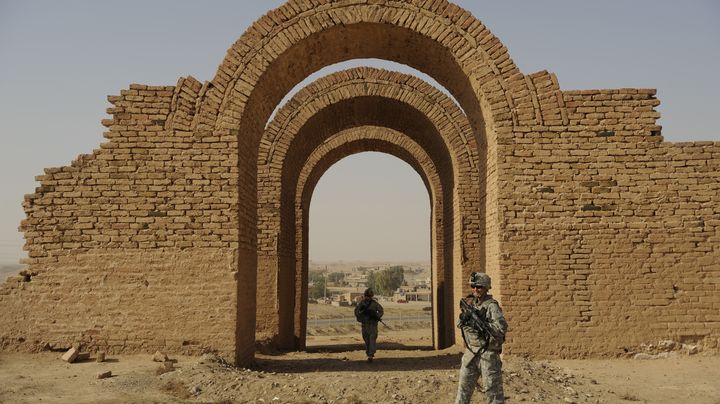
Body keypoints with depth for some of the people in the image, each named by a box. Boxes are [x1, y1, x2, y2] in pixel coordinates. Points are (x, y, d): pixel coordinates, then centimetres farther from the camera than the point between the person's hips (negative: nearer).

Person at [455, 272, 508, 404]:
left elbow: (502, 328, -23)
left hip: (488, 353, -6)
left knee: (493, 389, 0)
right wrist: (463, 319, -10)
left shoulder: (491, 305, -13)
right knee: (464, 388, 11)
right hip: (471, 352, 6)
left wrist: (481, 324, -25)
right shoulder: (469, 302, 8)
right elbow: (459, 324, 12)